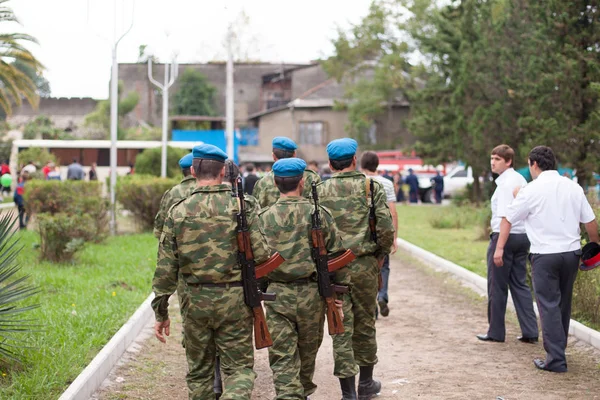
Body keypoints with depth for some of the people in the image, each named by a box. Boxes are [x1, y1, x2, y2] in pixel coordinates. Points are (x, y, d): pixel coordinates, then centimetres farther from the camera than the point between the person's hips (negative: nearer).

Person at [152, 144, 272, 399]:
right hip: (235, 299, -2)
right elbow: (261, 254, -10)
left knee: (199, 370, 17)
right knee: (239, 367, 7)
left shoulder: (178, 211, -2)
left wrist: (161, 313, 6)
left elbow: (165, 268, -1)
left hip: (194, 301, 2)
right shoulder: (241, 206, -7)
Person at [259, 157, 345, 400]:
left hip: (276, 295, 0)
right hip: (311, 293, 1)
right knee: (308, 348, 21)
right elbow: (337, 252, -4)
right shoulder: (318, 213, -6)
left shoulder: (263, 218, -4)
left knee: (282, 355, 3)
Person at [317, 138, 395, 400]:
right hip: (365, 265, 0)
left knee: (342, 329, 4)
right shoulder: (372, 187, -2)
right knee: (365, 324, 15)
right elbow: (386, 228, -9)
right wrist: (382, 254, 7)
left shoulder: (318, 191, 0)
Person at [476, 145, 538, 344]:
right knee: (520, 284, 13)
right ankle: (530, 332, 10)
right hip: (523, 236, 9)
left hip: (506, 237, -9)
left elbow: (506, 218, -23)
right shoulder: (521, 180, 13)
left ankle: (496, 332, 13)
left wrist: (499, 247, -26)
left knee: (497, 287, 3)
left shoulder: (506, 183, -16)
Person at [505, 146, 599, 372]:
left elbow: (508, 219, -1)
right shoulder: (573, 187, 5)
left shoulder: (531, 190, -7)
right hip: (571, 252, 5)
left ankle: (556, 359, -5)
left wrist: (499, 248, 9)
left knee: (549, 307, -2)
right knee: (563, 304, 16)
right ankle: (558, 349, 26)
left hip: (545, 255, -5)